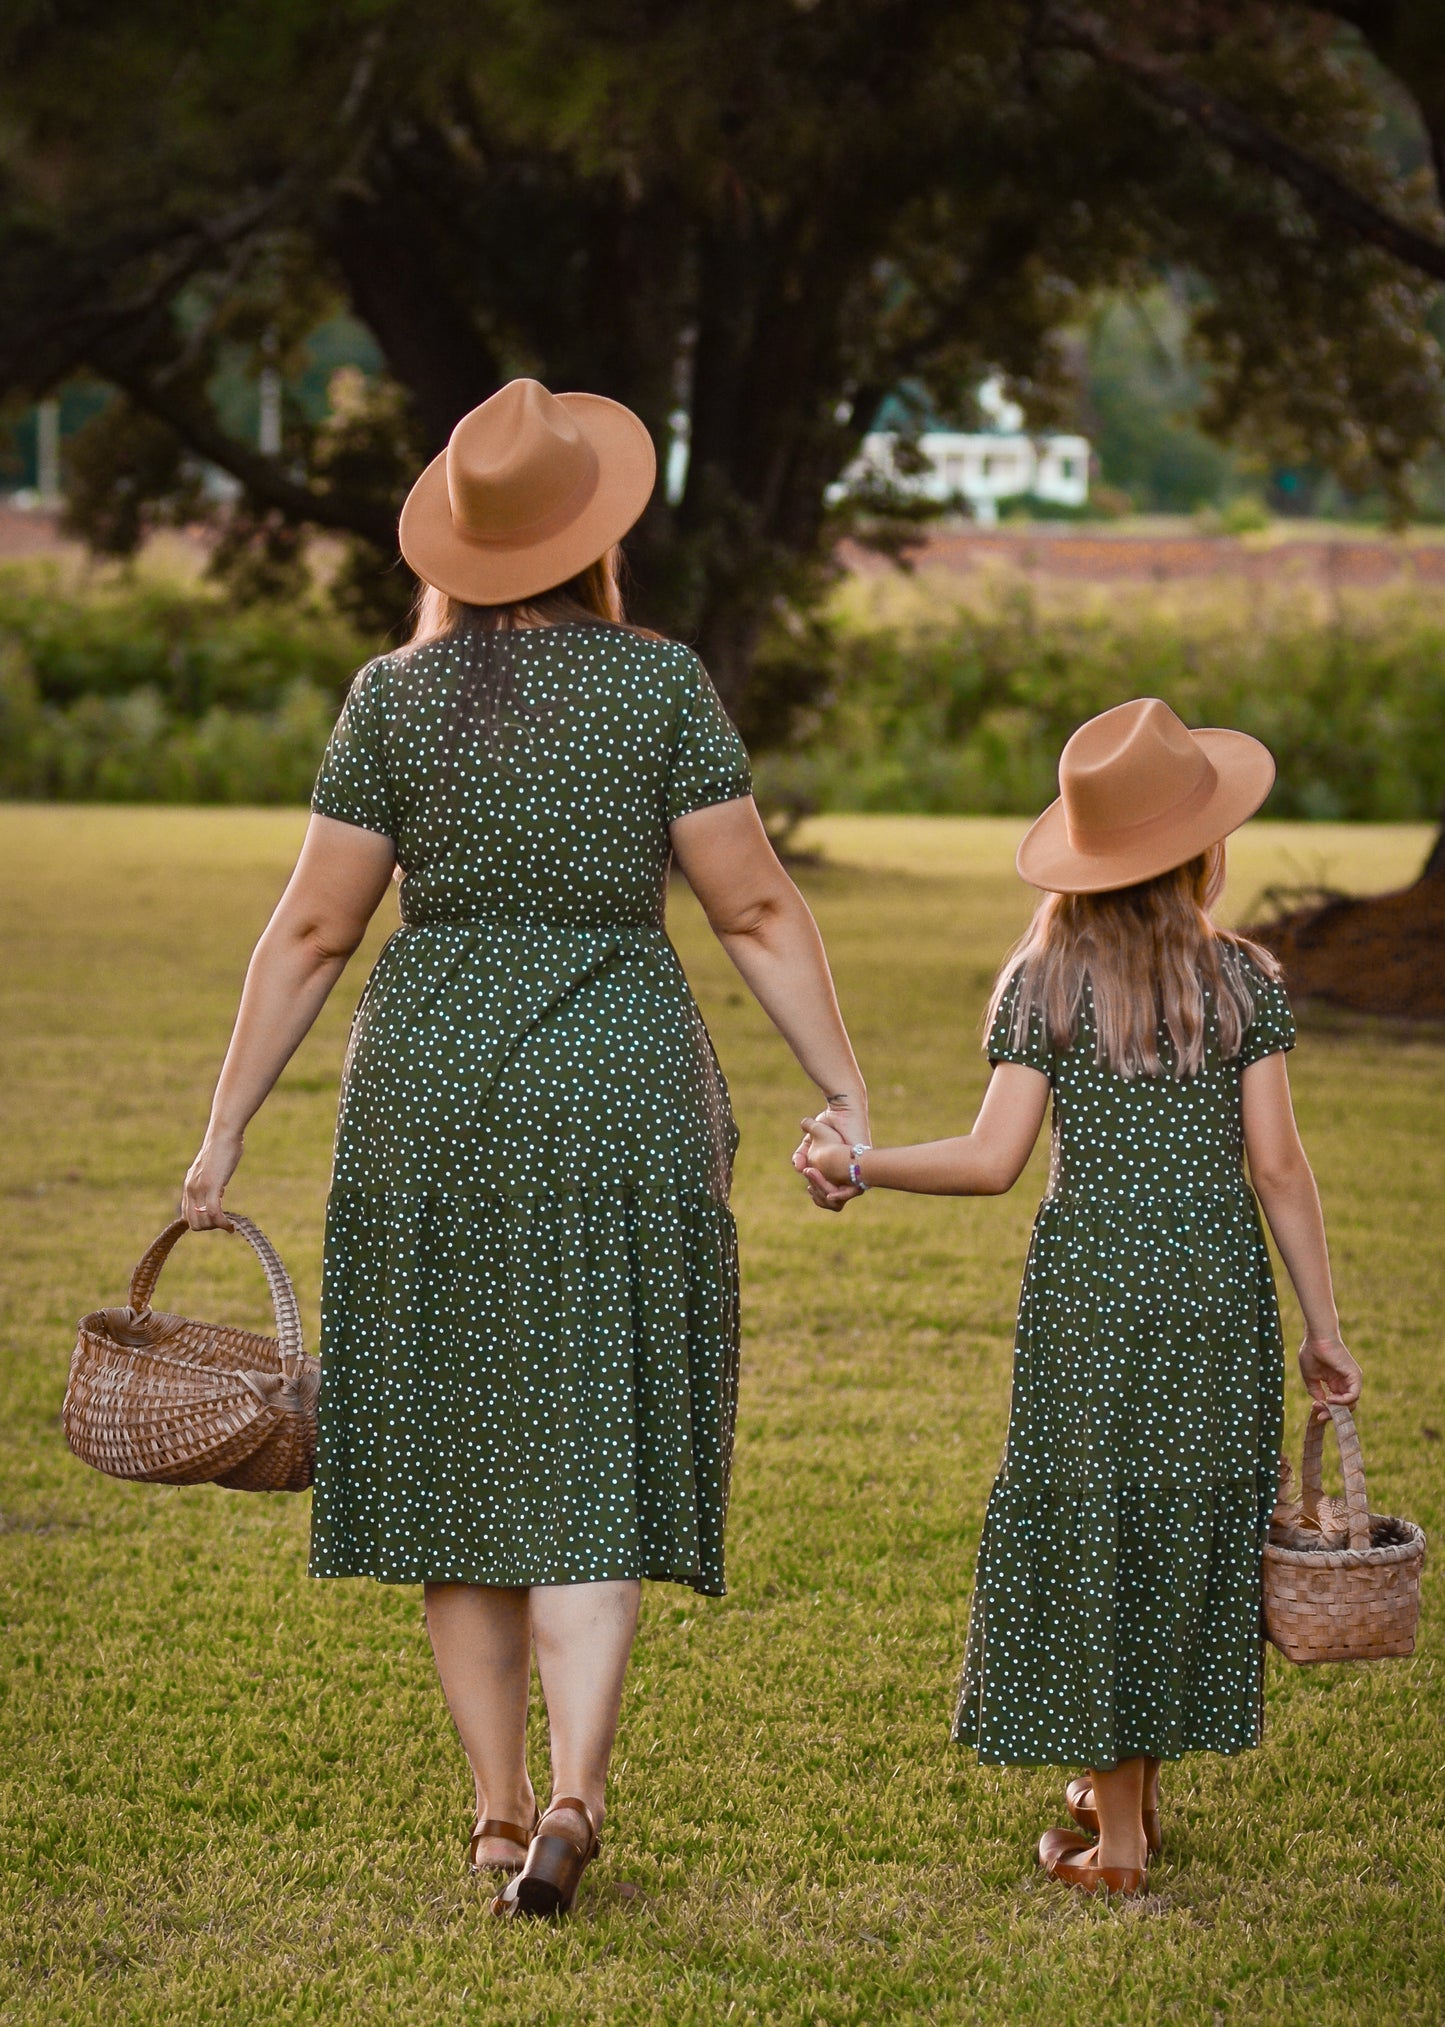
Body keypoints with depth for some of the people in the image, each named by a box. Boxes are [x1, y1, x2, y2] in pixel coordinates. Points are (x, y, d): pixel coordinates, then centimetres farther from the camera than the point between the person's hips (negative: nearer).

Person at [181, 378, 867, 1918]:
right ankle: (571, 1795, -15)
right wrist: (850, 1100, 1)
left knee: (458, 1444, 12)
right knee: (593, 1451, 1)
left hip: (430, 1091, 1)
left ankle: (499, 1803, 16)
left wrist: (226, 1128, 5)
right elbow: (756, 909, -5)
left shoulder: (391, 697, -1)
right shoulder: (662, 682, -5)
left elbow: (312, 931, -1)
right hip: (619, 1095, -1)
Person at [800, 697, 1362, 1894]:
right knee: (1191, 1527, 14)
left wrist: (857, 1164, 3)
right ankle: (1133, 1787, 24)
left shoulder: (1043, 984, -2)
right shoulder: (1244, 980, -2)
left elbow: (993, 1161, -9)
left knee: (1089, 1535, 6)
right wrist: (1324, 1327, 1)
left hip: (1086, 1296, -1)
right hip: (1219, 1293, 1)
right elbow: (1276, 1165, -4)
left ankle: (1118, 1831, 7)